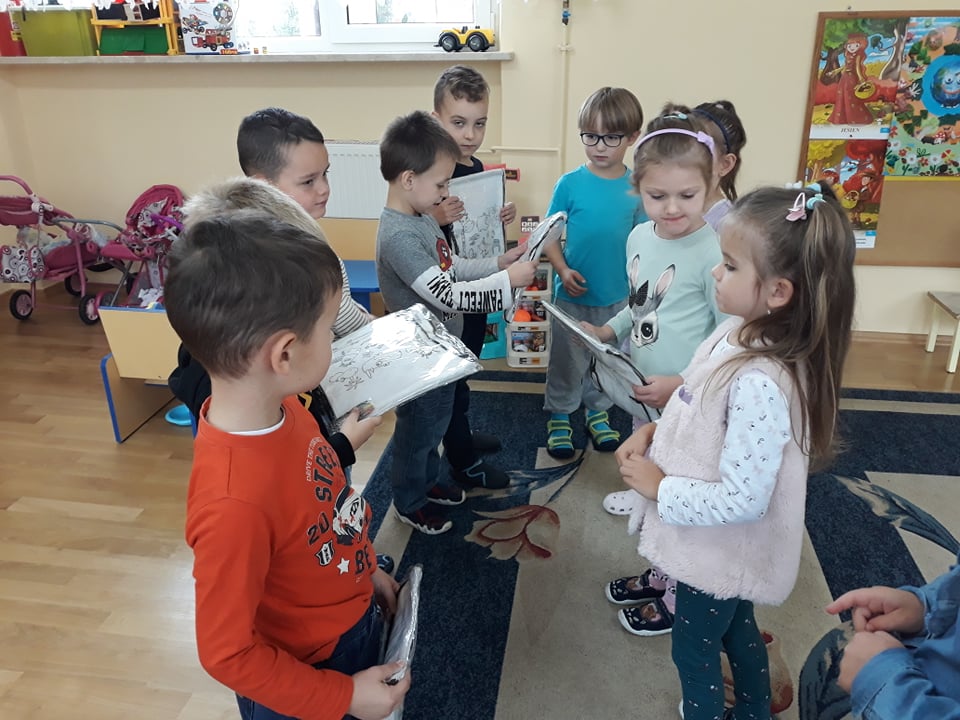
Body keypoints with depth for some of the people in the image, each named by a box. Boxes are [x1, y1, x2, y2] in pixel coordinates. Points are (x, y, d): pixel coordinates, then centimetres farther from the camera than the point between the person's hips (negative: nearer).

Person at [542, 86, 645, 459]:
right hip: (573, 294, -2)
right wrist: (563, 270, -19)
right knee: (567, 359, 13)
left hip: (618, 296, 2)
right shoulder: (570, 184, -10)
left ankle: (597, 412, 41)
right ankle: (559, 416, 33)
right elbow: (550, 235, -5)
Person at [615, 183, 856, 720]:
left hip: (720, 550, -9)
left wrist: (659, 487, -20)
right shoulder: (740, 333, -8)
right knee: (737, 630, 31)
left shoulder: (760, 384, -35)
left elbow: (741, 500, -31)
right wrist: (654, 431, -6)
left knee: (696, 654, 18)